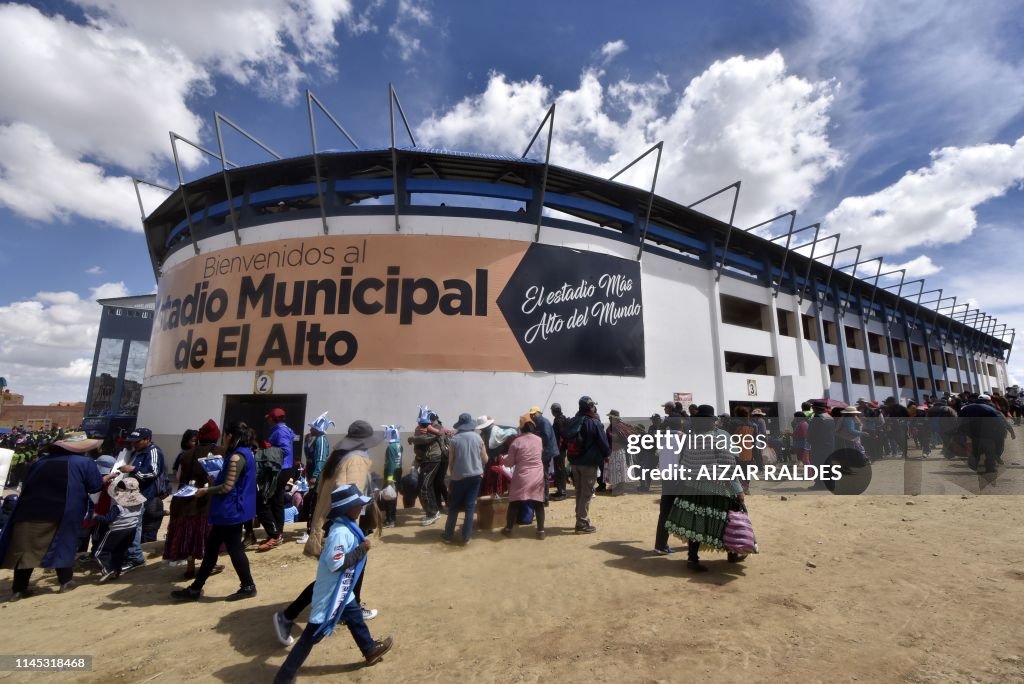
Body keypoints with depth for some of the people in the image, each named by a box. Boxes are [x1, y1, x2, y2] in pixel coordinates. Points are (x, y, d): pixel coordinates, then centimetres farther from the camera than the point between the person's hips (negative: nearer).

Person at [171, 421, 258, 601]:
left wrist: (206, 490, -7)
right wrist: (217, 478, 17)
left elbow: (227, 487, -22)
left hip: (231, 511, -10)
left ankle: (248, 586, 13)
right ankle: (195, 588, 27)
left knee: (234, 548, 1)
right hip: (232, 509, 10)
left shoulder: (236, 457, -21)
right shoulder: (246, 453, 11)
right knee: (211, 546, 16)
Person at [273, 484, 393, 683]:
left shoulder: (346, 526, 0)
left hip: (342, 591, 10)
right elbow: (336, 564, -32)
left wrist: (360, 549, 2)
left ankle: (370, 650, 45)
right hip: (331, 593, -10)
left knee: (355, 618, 26)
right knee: (312, 635, 3)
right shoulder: (340, 532, -31)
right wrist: (361, 550, -26)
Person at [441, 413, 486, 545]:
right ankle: (466, 537, 10)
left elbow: (451, 461, -3)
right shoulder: (477, 437, -2)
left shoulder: (455, 439, -7)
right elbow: (485, 459, 1)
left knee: (453, 507, 13)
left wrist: (451, 474, 12)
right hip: (475, 475, 1)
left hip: (459, 476, -1)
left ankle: (448, 535, 21)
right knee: (470, 506, 7)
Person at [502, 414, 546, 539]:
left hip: (522, 478, -2)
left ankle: (508, 529, 21)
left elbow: (509, 463, -3)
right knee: (538, 504, 11)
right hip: (538, 477, 3)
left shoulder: (516, 441, -10)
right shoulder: (539, 440, 1)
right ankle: (541, 531, 12)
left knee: (514, 503, 11)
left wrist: (504, 459, 17)